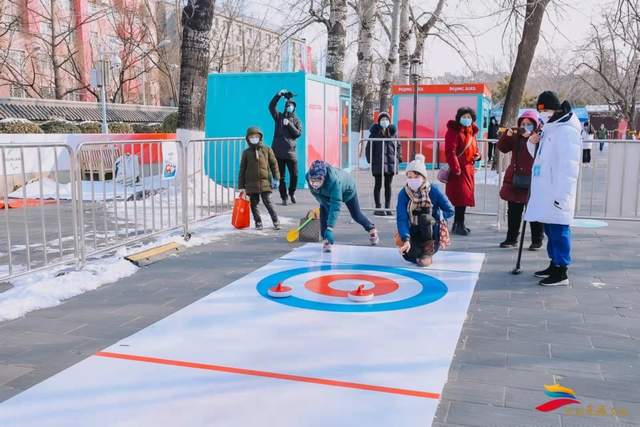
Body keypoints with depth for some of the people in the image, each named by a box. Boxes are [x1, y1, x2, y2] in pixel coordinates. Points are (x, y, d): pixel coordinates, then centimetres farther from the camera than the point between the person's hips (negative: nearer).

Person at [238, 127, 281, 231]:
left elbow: (274, 164, 8)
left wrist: (276, 178, -1)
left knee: (267, 202, -6)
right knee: (254, 204, 5)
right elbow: (242, 170, 7)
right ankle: (258, 222, 16)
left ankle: (276, 221, 4)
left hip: (265, 182, -2)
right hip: (251, 184, 2)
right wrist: (241, 186, 4)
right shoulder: (246, 153, 7)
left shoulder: (267, 150, 5)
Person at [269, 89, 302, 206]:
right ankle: (284, 197, 13)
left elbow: (298, 133, -2)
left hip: (290, 152, 0)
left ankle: (292, 193, 23)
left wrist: (289, 124, -12)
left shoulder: (296, 120, 10)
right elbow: (271, 106, -5)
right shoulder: (279, 116, 9)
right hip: (278, 151, 0)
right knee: (281, 176, 4)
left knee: (294, 175, 0)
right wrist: (279, 95, -13)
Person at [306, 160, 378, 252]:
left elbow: (335, 205, -53)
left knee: (356, 215, 13)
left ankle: (372, 229, 40)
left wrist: (330, 228, -57)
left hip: (346, 189, -3)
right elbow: (316, 193, -16)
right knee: (324, 212, -19)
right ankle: (326, 241, -6)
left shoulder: (334, 180, -51)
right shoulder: (309, 176, -36)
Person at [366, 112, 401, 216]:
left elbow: (398, 146, 14)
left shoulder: (392, 132, 6)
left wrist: (397, 159, 5)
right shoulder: (375, 132, -3)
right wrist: (370, 160, -10)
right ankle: (378, 208, 10)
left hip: (391, 163, 3)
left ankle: (387, 208, 16)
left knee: (388, 186, 9)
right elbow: (369, 147, -3)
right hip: (378, 163, -3)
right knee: (378, 185, 5)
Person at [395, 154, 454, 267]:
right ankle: (421, 251, 7)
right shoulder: (403, 193, -12)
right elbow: (401, 219, -21)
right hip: (413, 232, 2)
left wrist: (432, 220, -19)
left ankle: (428, 251, -16)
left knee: (425, 218, -34)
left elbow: (450, 211, -7)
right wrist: (406, 239, -35)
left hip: (432, 231, -2)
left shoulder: (433, 190, -14)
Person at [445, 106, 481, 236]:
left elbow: (474, 148, 28)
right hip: (458, 169, -9)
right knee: (461, 196, -12)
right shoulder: (453, 131, -9)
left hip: (469, 168, 9)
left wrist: (477, 155, 4)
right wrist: (456, 168, -23)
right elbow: (450, 151, -17)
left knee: (465, 196, 11)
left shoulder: (471, 132, 17)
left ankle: (457, 224, 19)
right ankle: (459, 225, -6)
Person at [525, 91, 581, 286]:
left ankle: (561, 272, -1)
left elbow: (569, 166, -18)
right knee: (550, 230, 16)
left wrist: (562, 195, -22)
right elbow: (540, 156, 26)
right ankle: (554, 264, 27)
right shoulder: (549, 128, 15)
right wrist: (533, 144, 5)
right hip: (544, 192, 9)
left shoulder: (567, 130, -13)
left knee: (558, 230, -6)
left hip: (556, 194, -9)